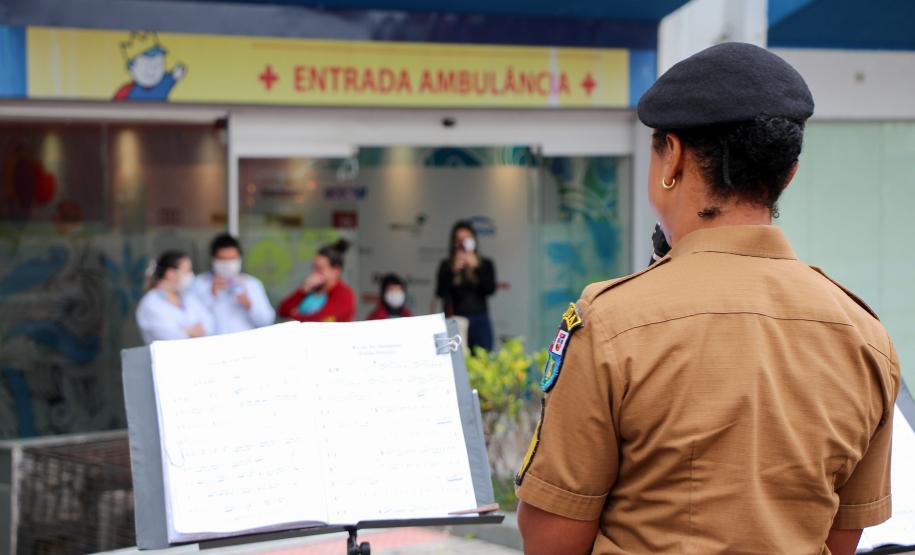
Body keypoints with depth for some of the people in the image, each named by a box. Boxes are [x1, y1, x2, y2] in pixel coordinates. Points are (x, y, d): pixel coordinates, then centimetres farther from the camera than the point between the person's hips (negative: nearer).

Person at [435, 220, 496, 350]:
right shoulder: (447, 266, 7)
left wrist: (476, 267, -13)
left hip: (480, 321, 1)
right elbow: (441, 293, -3)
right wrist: (453, 271, -14)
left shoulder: (485, 264, 9)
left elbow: (490, 289, -4)